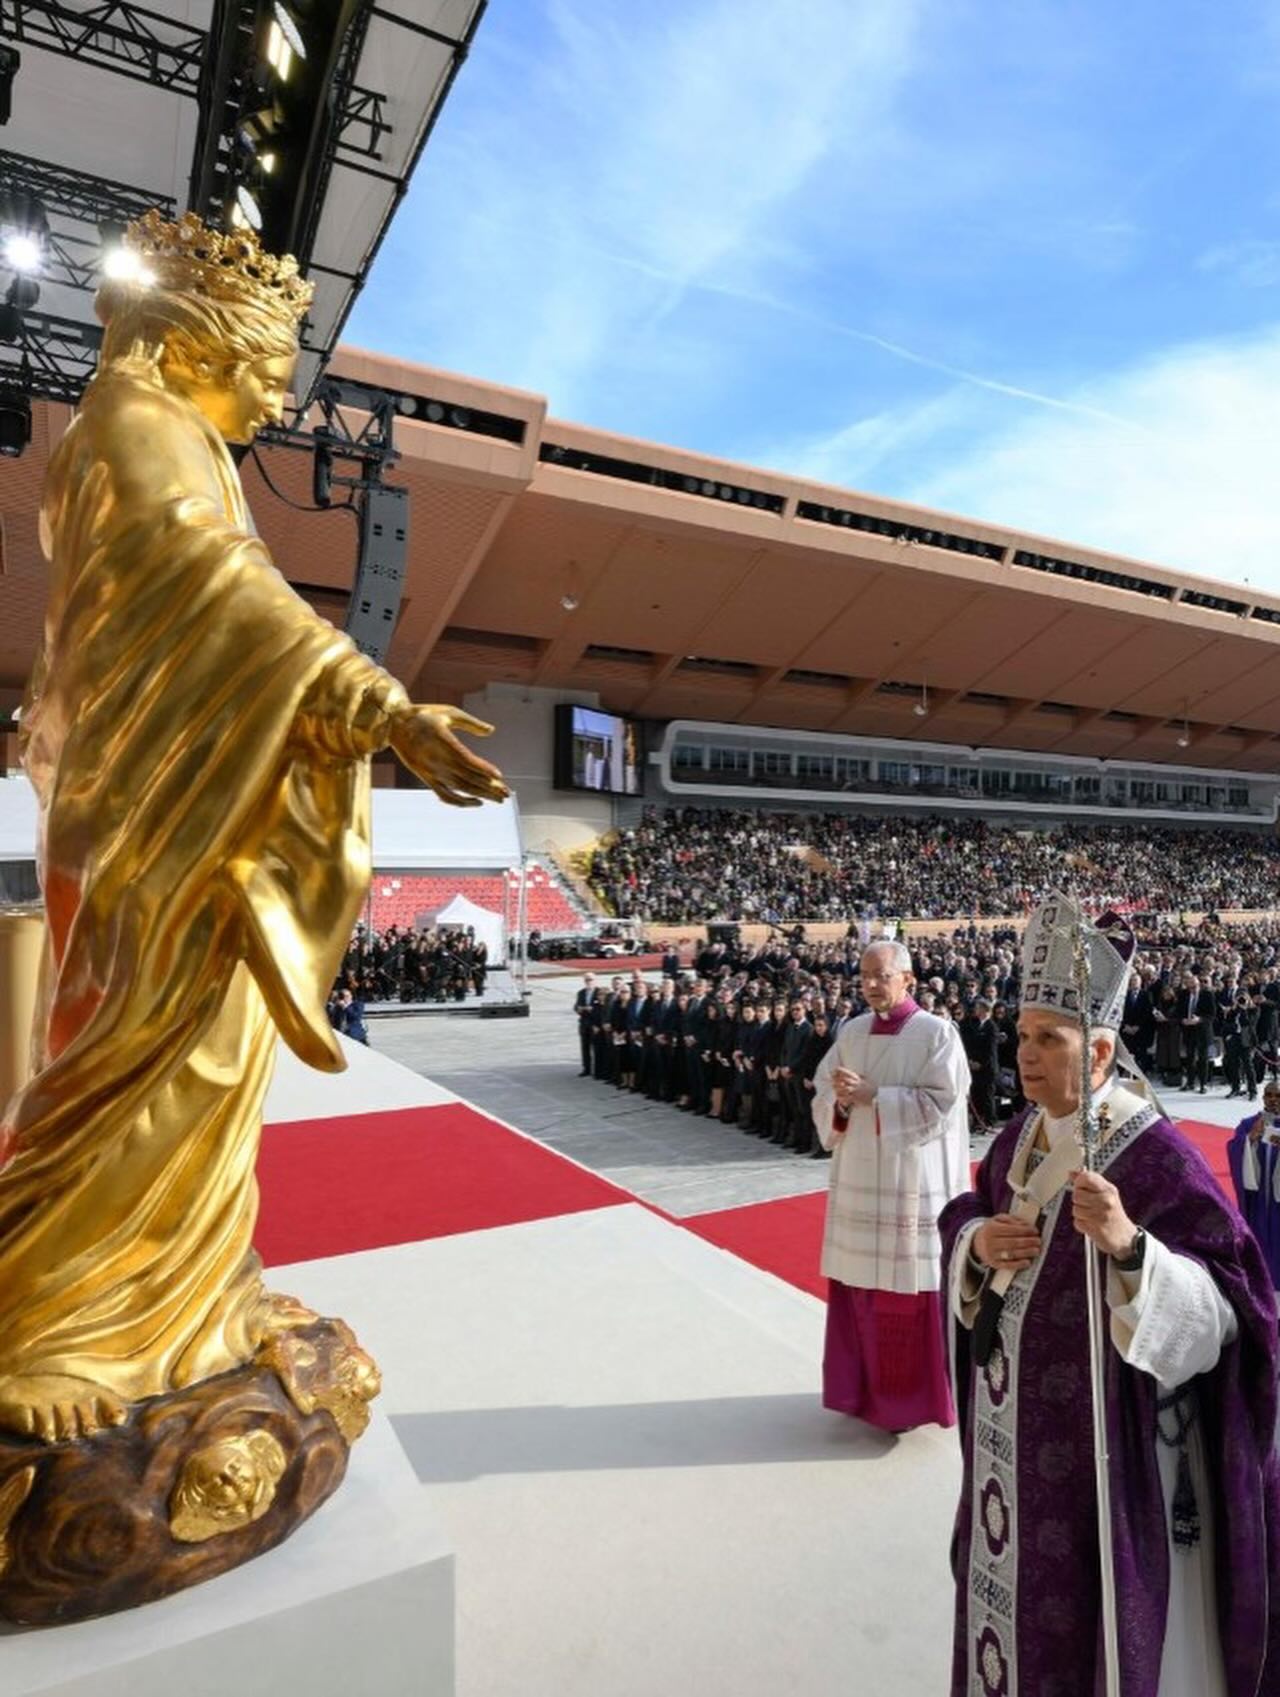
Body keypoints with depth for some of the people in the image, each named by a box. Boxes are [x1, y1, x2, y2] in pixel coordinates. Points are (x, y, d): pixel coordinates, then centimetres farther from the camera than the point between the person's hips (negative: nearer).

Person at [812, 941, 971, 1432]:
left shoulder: (937, 1032, -9)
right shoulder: (851, 1031, 7)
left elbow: (943, 1103, -16)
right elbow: (822, 1091, 8)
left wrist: (872, 1095, -19)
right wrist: (842, 1100, -15)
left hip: (914, 1180, -5)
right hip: (858, 1176, 5)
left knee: (913, 1286, 4)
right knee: (861, 1282, 12)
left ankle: (921, 1391, 23)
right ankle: (867, 1384, 29)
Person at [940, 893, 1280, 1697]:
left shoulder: (1155, 1154, -21)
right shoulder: (1020, 1137, 0)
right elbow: (966, 1219, 10)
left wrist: (1129, 1244, -40)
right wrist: (976, 1242, -13)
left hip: (1103, 1431, -6)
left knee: (1092, 1600, 12)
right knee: (1018, 1577, 23)